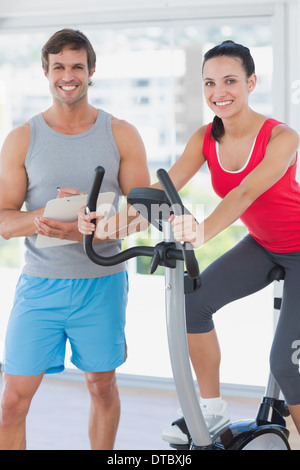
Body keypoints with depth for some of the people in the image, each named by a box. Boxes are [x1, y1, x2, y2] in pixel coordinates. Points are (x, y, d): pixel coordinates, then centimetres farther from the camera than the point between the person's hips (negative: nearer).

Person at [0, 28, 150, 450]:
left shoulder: (121, 136, 2)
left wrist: (86, 230, -17)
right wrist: (45, 217, -22)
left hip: (102, 283, 0)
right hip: (40, 284, 0)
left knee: (102, 386, 13)